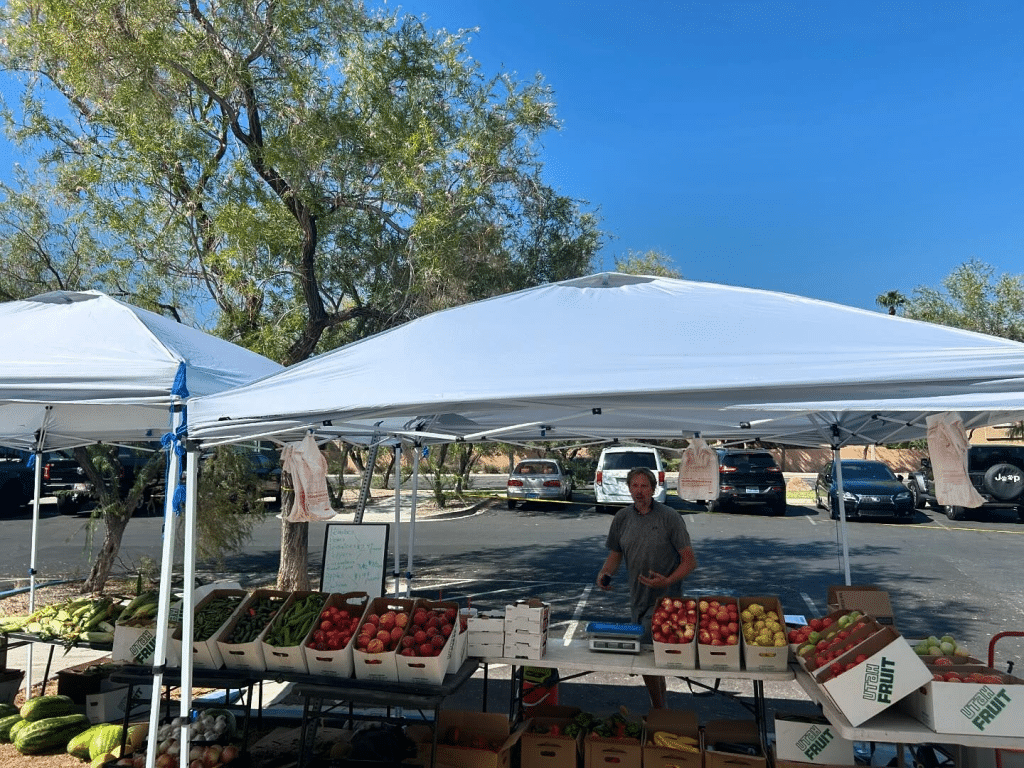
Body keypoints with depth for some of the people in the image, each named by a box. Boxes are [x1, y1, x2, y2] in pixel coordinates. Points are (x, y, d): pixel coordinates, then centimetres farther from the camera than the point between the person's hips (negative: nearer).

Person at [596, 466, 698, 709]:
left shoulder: (669, 517, -9)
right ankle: (661, 709, 32)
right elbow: (615, 554, 15)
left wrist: (667, 581, -24)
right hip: (637, 598, 5)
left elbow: (690, 560, -9)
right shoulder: (622, 518, 5)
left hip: (663, 599, -5)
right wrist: (605, 573, -5)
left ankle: (659, 711, 6)